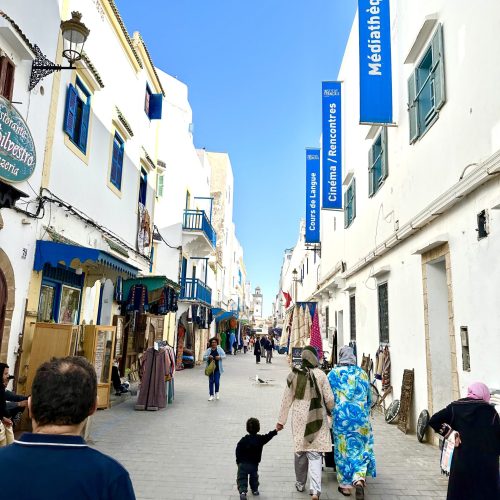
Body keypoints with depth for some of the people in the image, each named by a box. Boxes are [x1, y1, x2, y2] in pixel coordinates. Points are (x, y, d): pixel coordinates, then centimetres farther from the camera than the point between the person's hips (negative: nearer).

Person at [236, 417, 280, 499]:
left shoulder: (243, 440, -11)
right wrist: (275, 431, 15)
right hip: (254, 464, 2)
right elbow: (268, 436, 3)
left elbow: (238, 452, -9)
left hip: (243, 464, -2)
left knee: (242, 478, 3)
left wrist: (238, 461, 5)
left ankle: (243, 491, -16)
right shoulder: (260, 439, -9)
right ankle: (255, 489, 35)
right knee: (254, 477, 25)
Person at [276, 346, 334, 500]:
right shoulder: (320, 375, -9)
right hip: (317, 418, -1)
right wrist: (333, 412, 16)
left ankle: (300, 483, 32)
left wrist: (281, 420, 8)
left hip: (299, 418, 2)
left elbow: (287, 399, 1)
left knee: (300, 451, 17)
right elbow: (329, 399, -5)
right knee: (315, 453, 4)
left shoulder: (293, 375, -5)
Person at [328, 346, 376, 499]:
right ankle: (359, 479, -7)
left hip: (341, 417, -1)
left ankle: (345, 485, 17)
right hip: (360, 417, 1)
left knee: (342, 449, 10)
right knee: (361, 447, 11)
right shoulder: (362, 373, 2)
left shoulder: (333, 374, -3)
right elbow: (368, 398, 10)